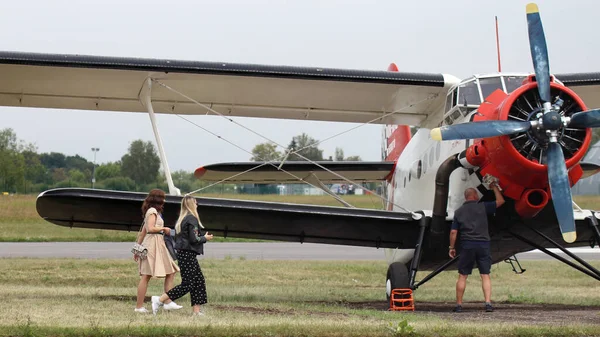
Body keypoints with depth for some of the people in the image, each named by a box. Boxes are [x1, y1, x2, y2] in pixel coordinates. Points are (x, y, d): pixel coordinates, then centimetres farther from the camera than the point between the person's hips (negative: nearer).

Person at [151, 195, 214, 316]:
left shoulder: (181, 219, 14)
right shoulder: (192, 219, -13)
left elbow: (176, 238, 17)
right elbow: (194, 239, -18)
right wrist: (205, 238, 0)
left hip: (181, 253, 10)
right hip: (188, 255, -10)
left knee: (199, 281, 12)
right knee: (187, 284, -7)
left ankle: (196, 310, 10)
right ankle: (160, 300, -11)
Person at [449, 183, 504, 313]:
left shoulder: (459, 211, 6)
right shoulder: (483, 207, 1)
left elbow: (453, 232, 4)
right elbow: (500, 201, 11)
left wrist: (452, 247, 13)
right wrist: (495, 187, 24)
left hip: (467, 245, 1)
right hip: (483, 244, -1)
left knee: (462, 276, 7)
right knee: (485, 276, 3)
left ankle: (459, 305, 6)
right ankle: (488, 303, -8)